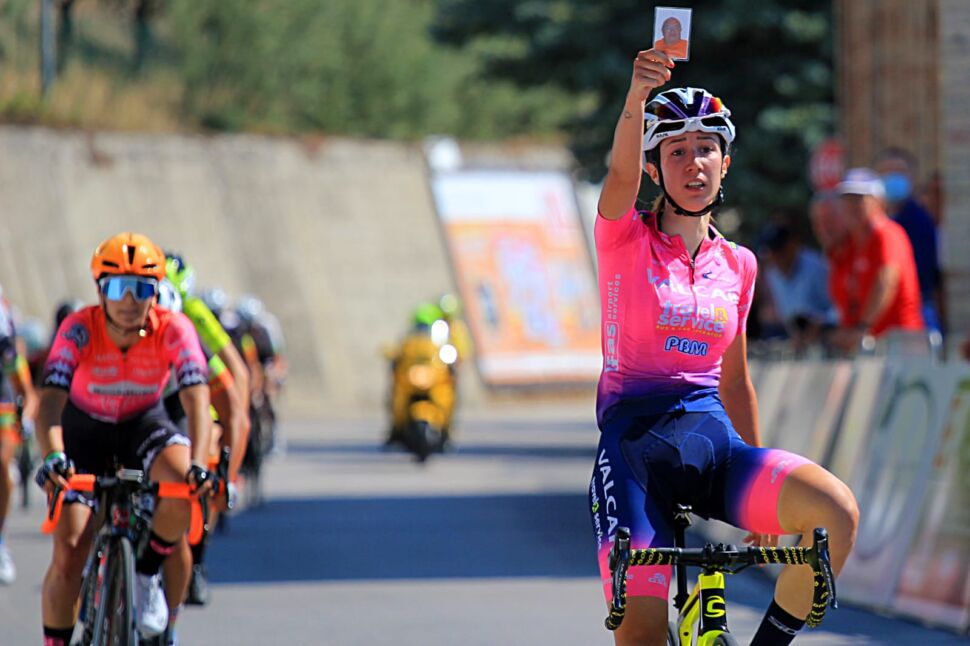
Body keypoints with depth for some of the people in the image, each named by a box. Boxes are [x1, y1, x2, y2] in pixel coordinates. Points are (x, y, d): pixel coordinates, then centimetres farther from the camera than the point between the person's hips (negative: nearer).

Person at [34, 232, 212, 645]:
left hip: (144, 425, 1)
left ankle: (145, 576, -7)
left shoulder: (173, 330, -24)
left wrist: (198, 464, -50)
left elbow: (196, 400, -33)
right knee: (69, 552, -14)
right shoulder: (79, 329, -27)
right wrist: (52, 457, -54)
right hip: (84, 429, -1)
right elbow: (50, 400, -36)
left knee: (185, 483, -32)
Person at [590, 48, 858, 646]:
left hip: (713, 439, 3)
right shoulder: (625, 239, 2)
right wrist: (639, 92, -41)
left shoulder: (737, 265, 13)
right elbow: (622, 172, -21)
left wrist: (764, 493, 23)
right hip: (635, 441, -3)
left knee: (836, 510, -25)